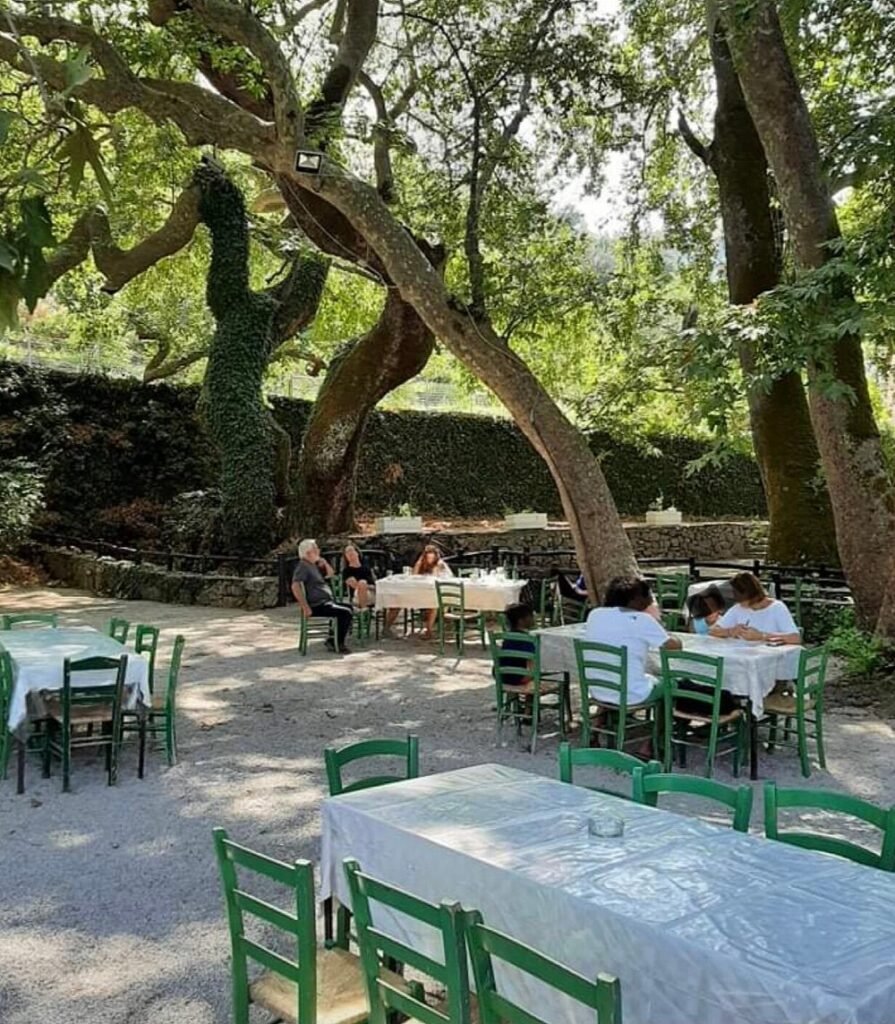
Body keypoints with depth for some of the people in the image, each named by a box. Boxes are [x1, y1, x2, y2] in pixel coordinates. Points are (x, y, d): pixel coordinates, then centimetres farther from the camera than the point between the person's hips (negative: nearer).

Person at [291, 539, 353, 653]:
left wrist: (324, 562, 9)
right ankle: (338, 643, -6)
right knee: (345, 613, -21)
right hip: (317, 606, -11)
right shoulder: (303, 566, -13)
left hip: (325, 603, 11)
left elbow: (330, 574, 27)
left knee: (348, 608, 20)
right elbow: (295, 586, -27)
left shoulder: (313, 565, 18)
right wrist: (306, 608, -30)